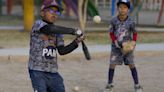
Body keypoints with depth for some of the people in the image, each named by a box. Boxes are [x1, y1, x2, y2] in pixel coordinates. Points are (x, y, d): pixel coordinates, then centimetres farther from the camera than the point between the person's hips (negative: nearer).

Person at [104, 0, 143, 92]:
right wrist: (115, 41, -12)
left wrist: (133, 43, -11)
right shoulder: (114, 21, -10)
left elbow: (135, 33, 1)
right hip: (116, 46, 1)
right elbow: (111, 33, 2)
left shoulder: (131, 22, -13)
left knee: (131, 65, -1)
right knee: (112, 64, -1)